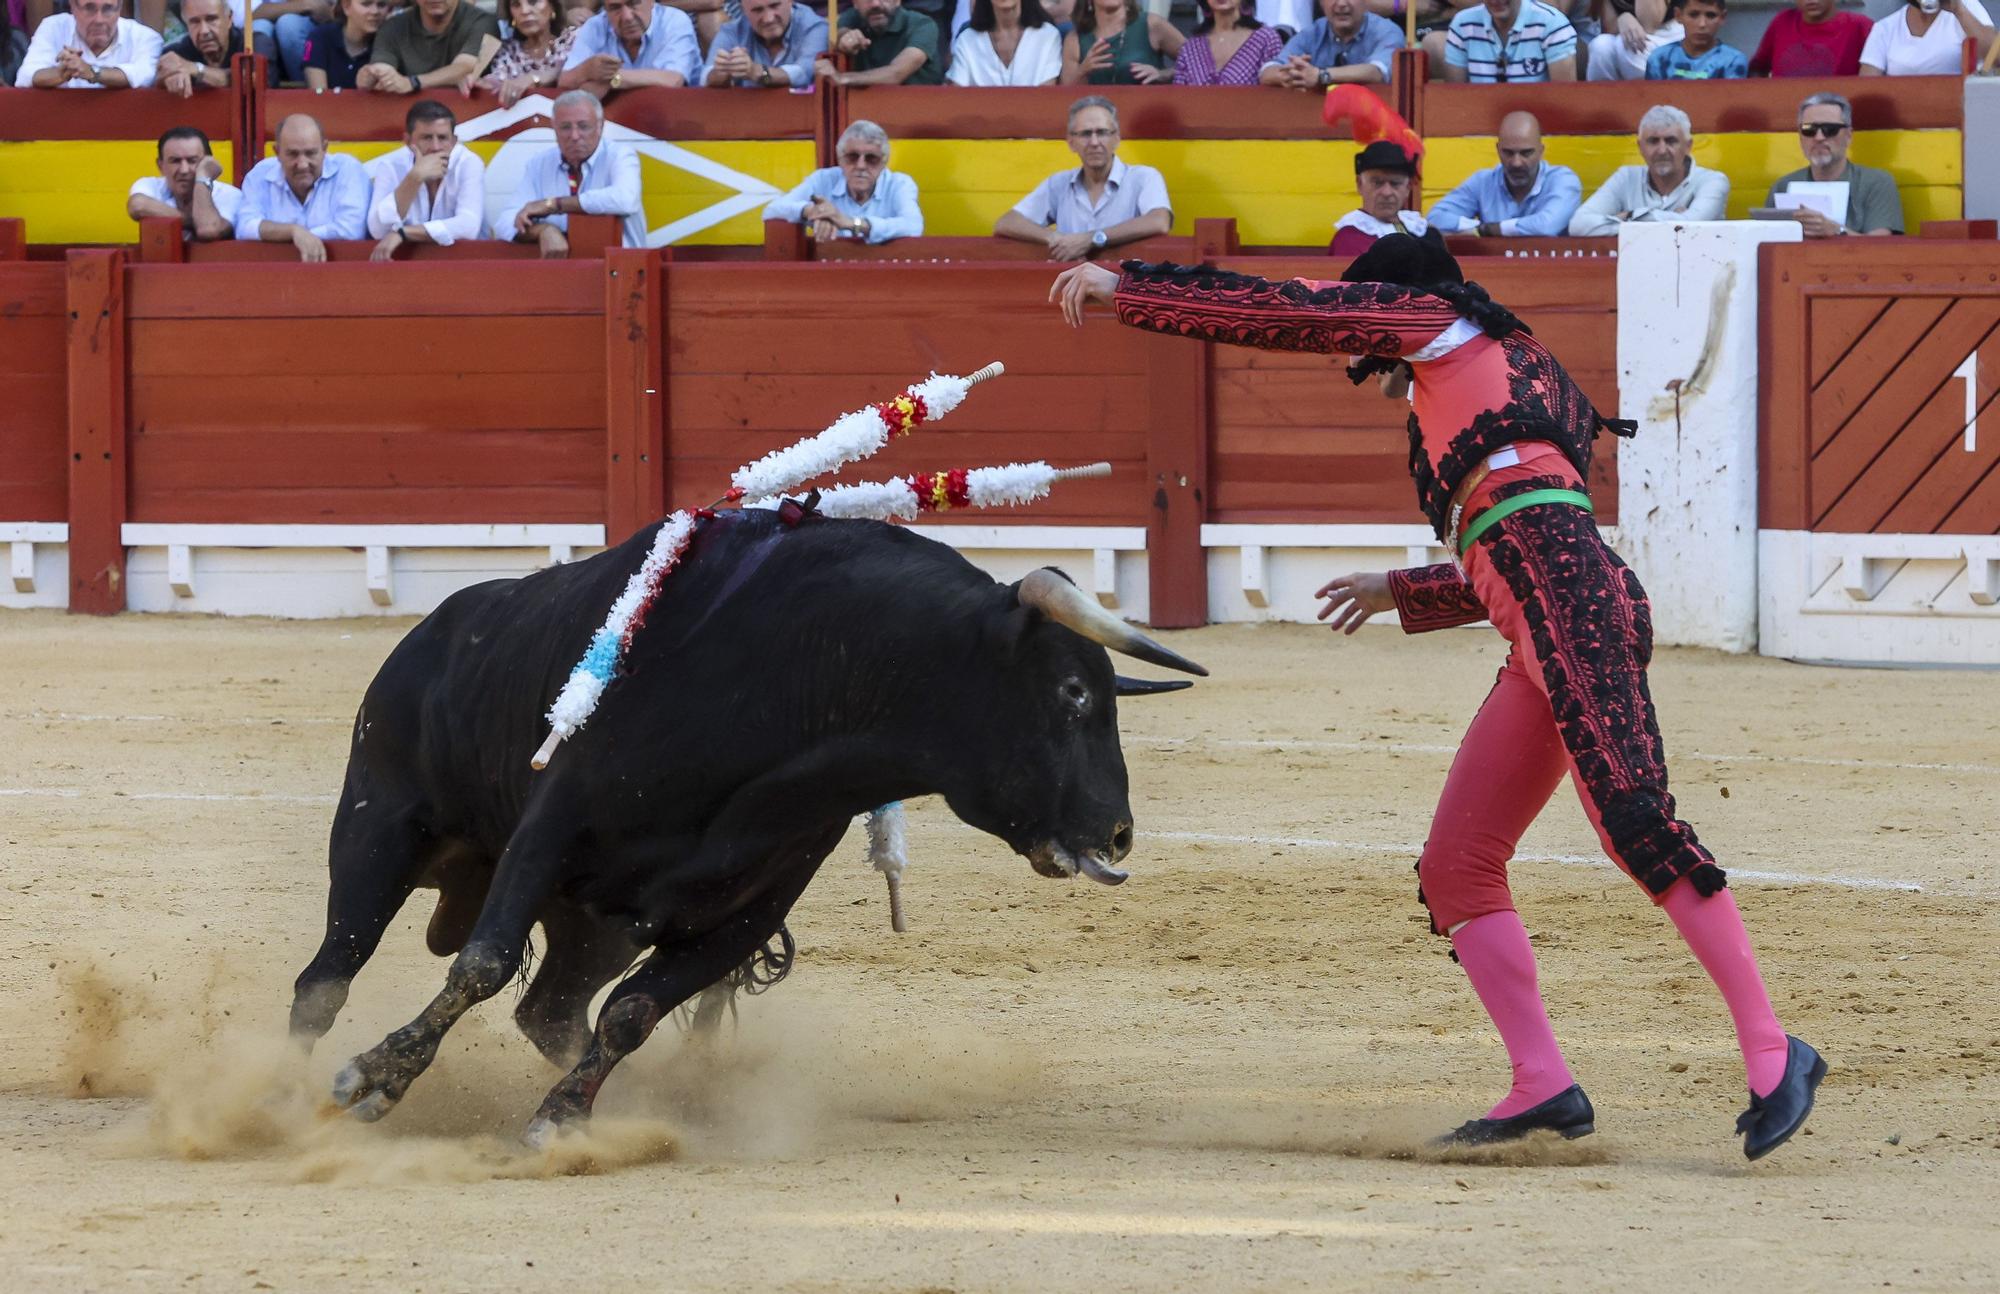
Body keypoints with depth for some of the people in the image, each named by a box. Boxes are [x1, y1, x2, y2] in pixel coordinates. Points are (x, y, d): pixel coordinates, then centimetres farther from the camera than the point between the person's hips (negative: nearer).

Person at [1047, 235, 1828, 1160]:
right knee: (1456, 866, 6)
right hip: (1539, 643, 10)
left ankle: (1772, 1055, -25)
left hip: (1572, 600, -10)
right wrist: (1400, 591, 55)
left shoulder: (1438, 323, 15)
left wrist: (1126, 289, 17)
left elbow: (1285, 312, 11)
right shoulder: (1500, 384, 35)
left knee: (1633, 822, -20)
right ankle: (1544, 1086, 1)